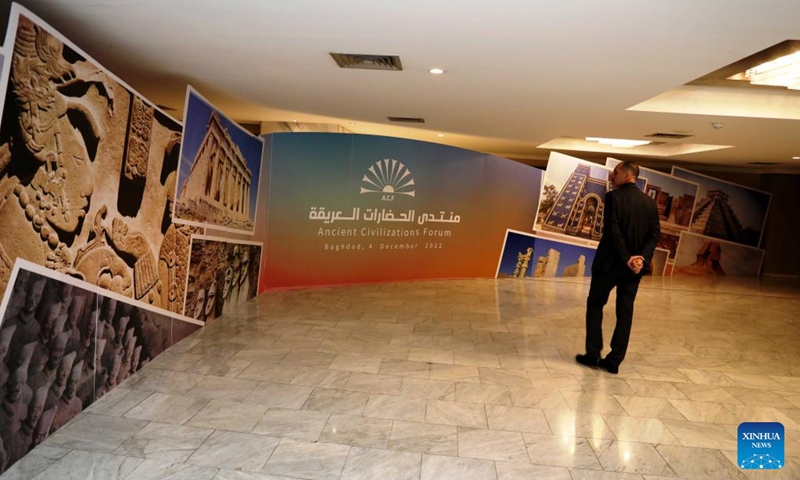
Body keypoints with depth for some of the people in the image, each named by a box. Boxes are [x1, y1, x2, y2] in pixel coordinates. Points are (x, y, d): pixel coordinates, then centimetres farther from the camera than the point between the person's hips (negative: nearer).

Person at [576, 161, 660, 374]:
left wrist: (627, 258, -14)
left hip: (610, 262, -5)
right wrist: (642, 257, -10)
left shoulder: (613, 197, -10)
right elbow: (655, 234, 0)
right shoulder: (650, 202, 8)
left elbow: (613, 230, -18)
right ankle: (614, 361, 13)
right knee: (625, 312, 10)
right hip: (635, 266, 5)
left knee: (595, 304, 11)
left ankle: (593, 354, 11)